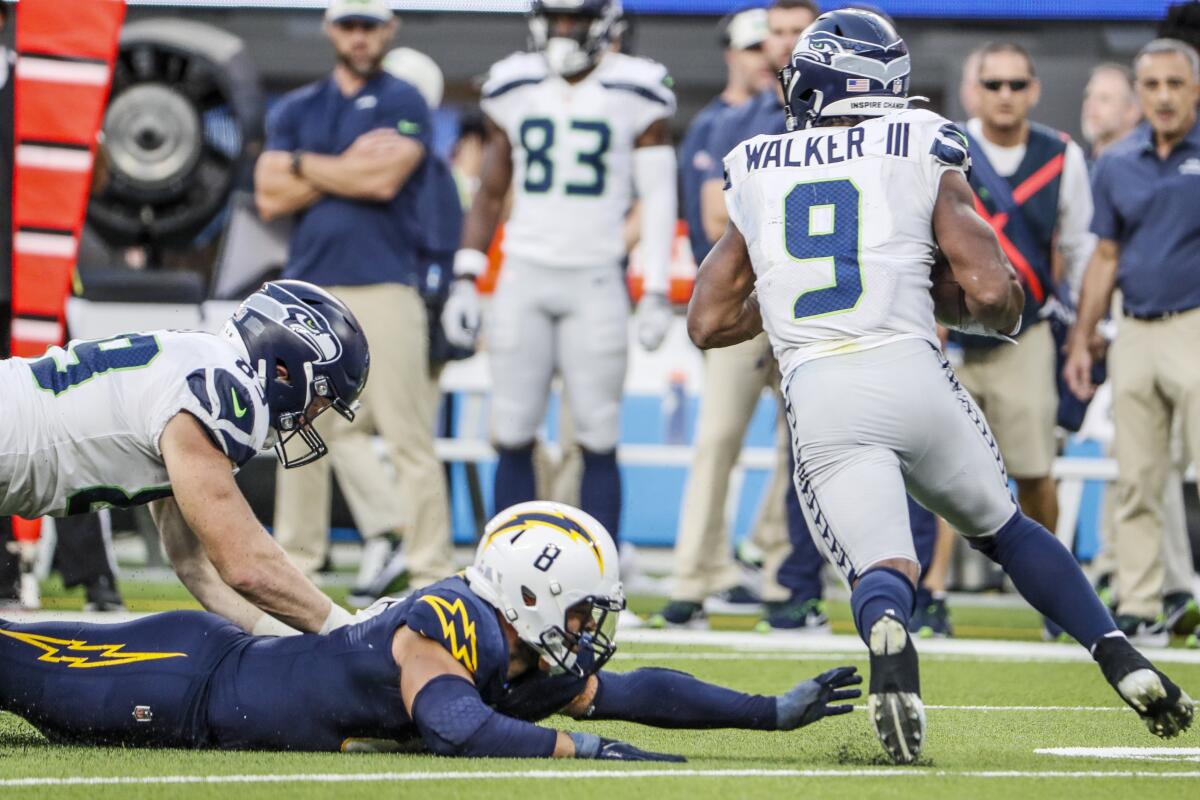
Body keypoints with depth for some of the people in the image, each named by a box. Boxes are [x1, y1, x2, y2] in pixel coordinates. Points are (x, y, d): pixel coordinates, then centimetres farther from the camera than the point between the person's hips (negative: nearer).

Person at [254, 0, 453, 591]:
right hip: (309, 289, 4)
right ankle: (296, 563, 16)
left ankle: (429, 572, -7)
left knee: (408, 433, -8)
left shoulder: (403, 104, 3)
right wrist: (347, 168, -4)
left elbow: (384, 180, -12)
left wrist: (304, 165, 0)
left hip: (385, 287, -4)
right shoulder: (295, 110, 16)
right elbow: (269, 197, 4)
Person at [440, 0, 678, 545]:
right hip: (524, 276, 3)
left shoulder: (636, 95, 0)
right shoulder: (513, 89, 8)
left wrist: (656, 291, -5)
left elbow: (658, 197, 1)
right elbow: (491, 193, 15)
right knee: (513, 438, 0)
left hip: (596, 281, -3)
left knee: (597, 440, -4)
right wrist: (466, 278, 9)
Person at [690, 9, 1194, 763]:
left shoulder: (757, 174, 15)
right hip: (911, 373, 0)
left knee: (882, 568, -7)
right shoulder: (923, 158, 8)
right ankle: (1123, 658, 10)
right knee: (1006, 527, 23)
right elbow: (994, 295, -3)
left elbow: (708, 321, 19)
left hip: (819, 395, 0)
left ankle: (888, 638, -43)